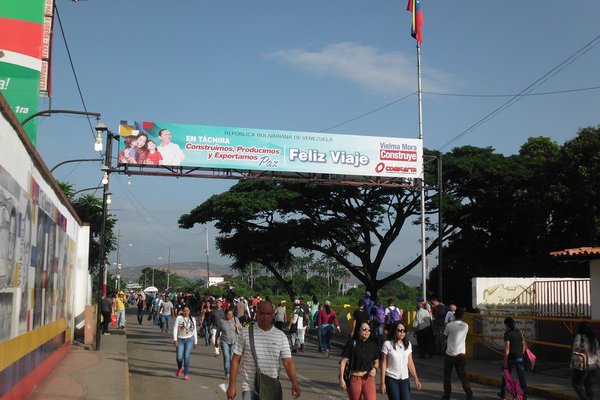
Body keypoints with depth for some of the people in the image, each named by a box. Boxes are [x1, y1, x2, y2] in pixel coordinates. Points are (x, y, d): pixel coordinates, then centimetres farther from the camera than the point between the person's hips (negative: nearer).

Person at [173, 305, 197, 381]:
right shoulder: (179, 318, -1)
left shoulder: (192, 319, 8)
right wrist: (175, 340, -13)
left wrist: (195, 342, 12)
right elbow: (175, 329, -4)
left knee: (186, 357, -9)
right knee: (179, 357, -5)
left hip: (189, 339, 1)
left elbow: (194, 331, 13)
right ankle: (179, 368, 28)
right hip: (180, 339, -1)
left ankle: (186, 374, -1)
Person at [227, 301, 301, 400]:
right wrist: (232, 385, -5)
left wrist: (294, 383, -18)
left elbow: (288, 362, -3)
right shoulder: (245, 333, -3)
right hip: (249, 388, -2)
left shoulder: (281, 336, 2)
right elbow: (236, 360, 0)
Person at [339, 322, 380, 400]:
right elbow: (343, 361, -6)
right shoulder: (352, 343, -6)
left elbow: (376, 361, 17)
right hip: (354, 379, -2)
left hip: (368, 378, 2)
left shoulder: (373, 344, 4)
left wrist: (375, 368, -5)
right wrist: (341, 379, -10)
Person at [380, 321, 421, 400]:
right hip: (391, 379, -4)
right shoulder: (387, 344, -5)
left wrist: (416, 379, 0)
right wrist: (382, 383, -8)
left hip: (405, 379, 4)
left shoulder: (408, 344, 7)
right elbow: (384, 364, -5)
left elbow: (410, 363, 9)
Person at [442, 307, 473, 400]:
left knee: (447, 375, 11)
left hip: (450, 354, -3)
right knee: (462, 374, 10)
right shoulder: (465, 326, -1)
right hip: (461, 354, 3)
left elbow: (445, 334, 6)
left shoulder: (449, 325, -12)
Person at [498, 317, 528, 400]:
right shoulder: (519, 332, 6)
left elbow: (507, 348, -16)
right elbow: (523, 344, 10)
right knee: (522, 377, 2)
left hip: (510, 358, -4)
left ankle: (502, 393, 23)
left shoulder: (507, 334, -11)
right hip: (519, 358, 4)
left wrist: (505, 360, -13)